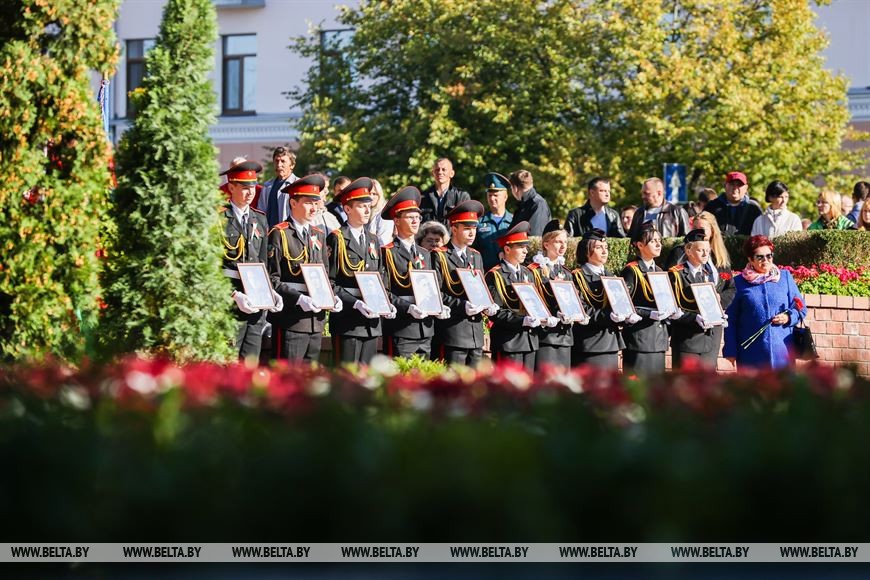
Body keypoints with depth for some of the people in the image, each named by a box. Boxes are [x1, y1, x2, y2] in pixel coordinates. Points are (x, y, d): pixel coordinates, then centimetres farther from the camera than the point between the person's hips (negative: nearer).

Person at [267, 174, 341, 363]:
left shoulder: (319, 235, 17)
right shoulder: (279, 234, -5)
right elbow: (272, 280, -10)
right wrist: (298, 298, -21)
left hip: (316, 321, 7)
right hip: (290, 319, -7)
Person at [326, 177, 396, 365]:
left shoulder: (373, 240, 17)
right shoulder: (336, 239, -3)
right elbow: (329, 283, -9)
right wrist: (355, 303, -19)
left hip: (371, 322, 6)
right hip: (347, 321, -6)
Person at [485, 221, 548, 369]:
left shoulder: (527, 274, 17)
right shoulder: (495, 276, -7)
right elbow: (495, 312, -14)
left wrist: (545, 319, -1)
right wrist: (522, 321, -24)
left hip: (530, 340, 7)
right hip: (507, 342, -7)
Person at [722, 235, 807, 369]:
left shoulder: (785, 277, 11)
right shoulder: (739, 282, 5)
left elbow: (800, 308, 14)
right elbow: (731, 319, 5)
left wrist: (789, 317, -8)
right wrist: (731, 352, 0)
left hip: (782, 352, 1)